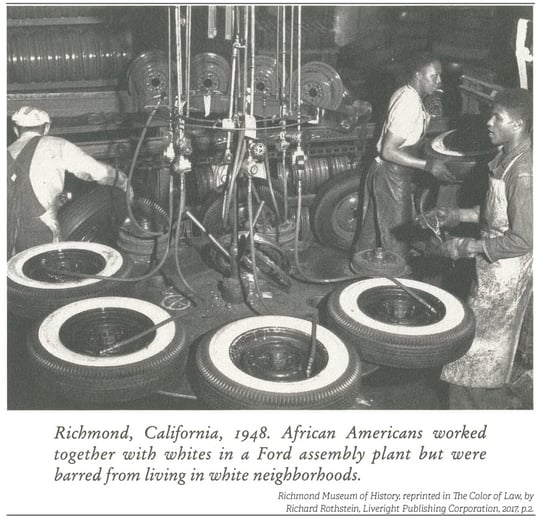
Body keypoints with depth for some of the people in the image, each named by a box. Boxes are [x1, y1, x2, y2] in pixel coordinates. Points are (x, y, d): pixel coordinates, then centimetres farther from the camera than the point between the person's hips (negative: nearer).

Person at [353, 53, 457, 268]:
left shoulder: (403, 93, 5)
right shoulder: (410, 105, -25)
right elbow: (388, 151, -28)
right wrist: (428, 165, -28)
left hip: (382, 170, 10)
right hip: (392, 178, -10)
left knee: (371, 230, 23)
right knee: (396, 241, 2)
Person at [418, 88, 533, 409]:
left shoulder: (523, 173, -27)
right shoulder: (507, 157, 4)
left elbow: (522, 240, -27)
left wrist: (469, 247, -22)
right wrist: (459, 215, 7)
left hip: (507, 272, -10)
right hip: (493, 266, 10)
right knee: (494, 347, 23)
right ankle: (497, 406, 41)